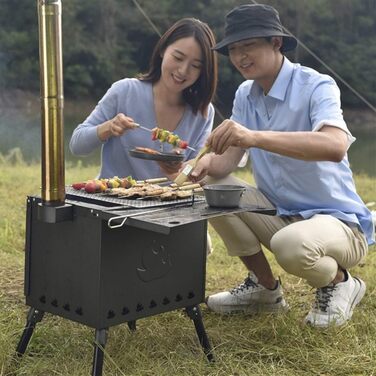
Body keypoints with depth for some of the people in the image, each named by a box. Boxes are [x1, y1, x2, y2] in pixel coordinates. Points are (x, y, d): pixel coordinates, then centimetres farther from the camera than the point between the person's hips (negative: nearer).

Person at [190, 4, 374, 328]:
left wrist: (255, 137, -49)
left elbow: (335, 147, -38)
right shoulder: (245, 95, 5)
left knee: (291, 244, -37)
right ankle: (265, 288, 7)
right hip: (278, 213, 7)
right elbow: (227, 161, -4)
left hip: (337, 220, -7)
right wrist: (205, 163, -29)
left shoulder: (317, 86, -18)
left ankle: (339, 282, 1)